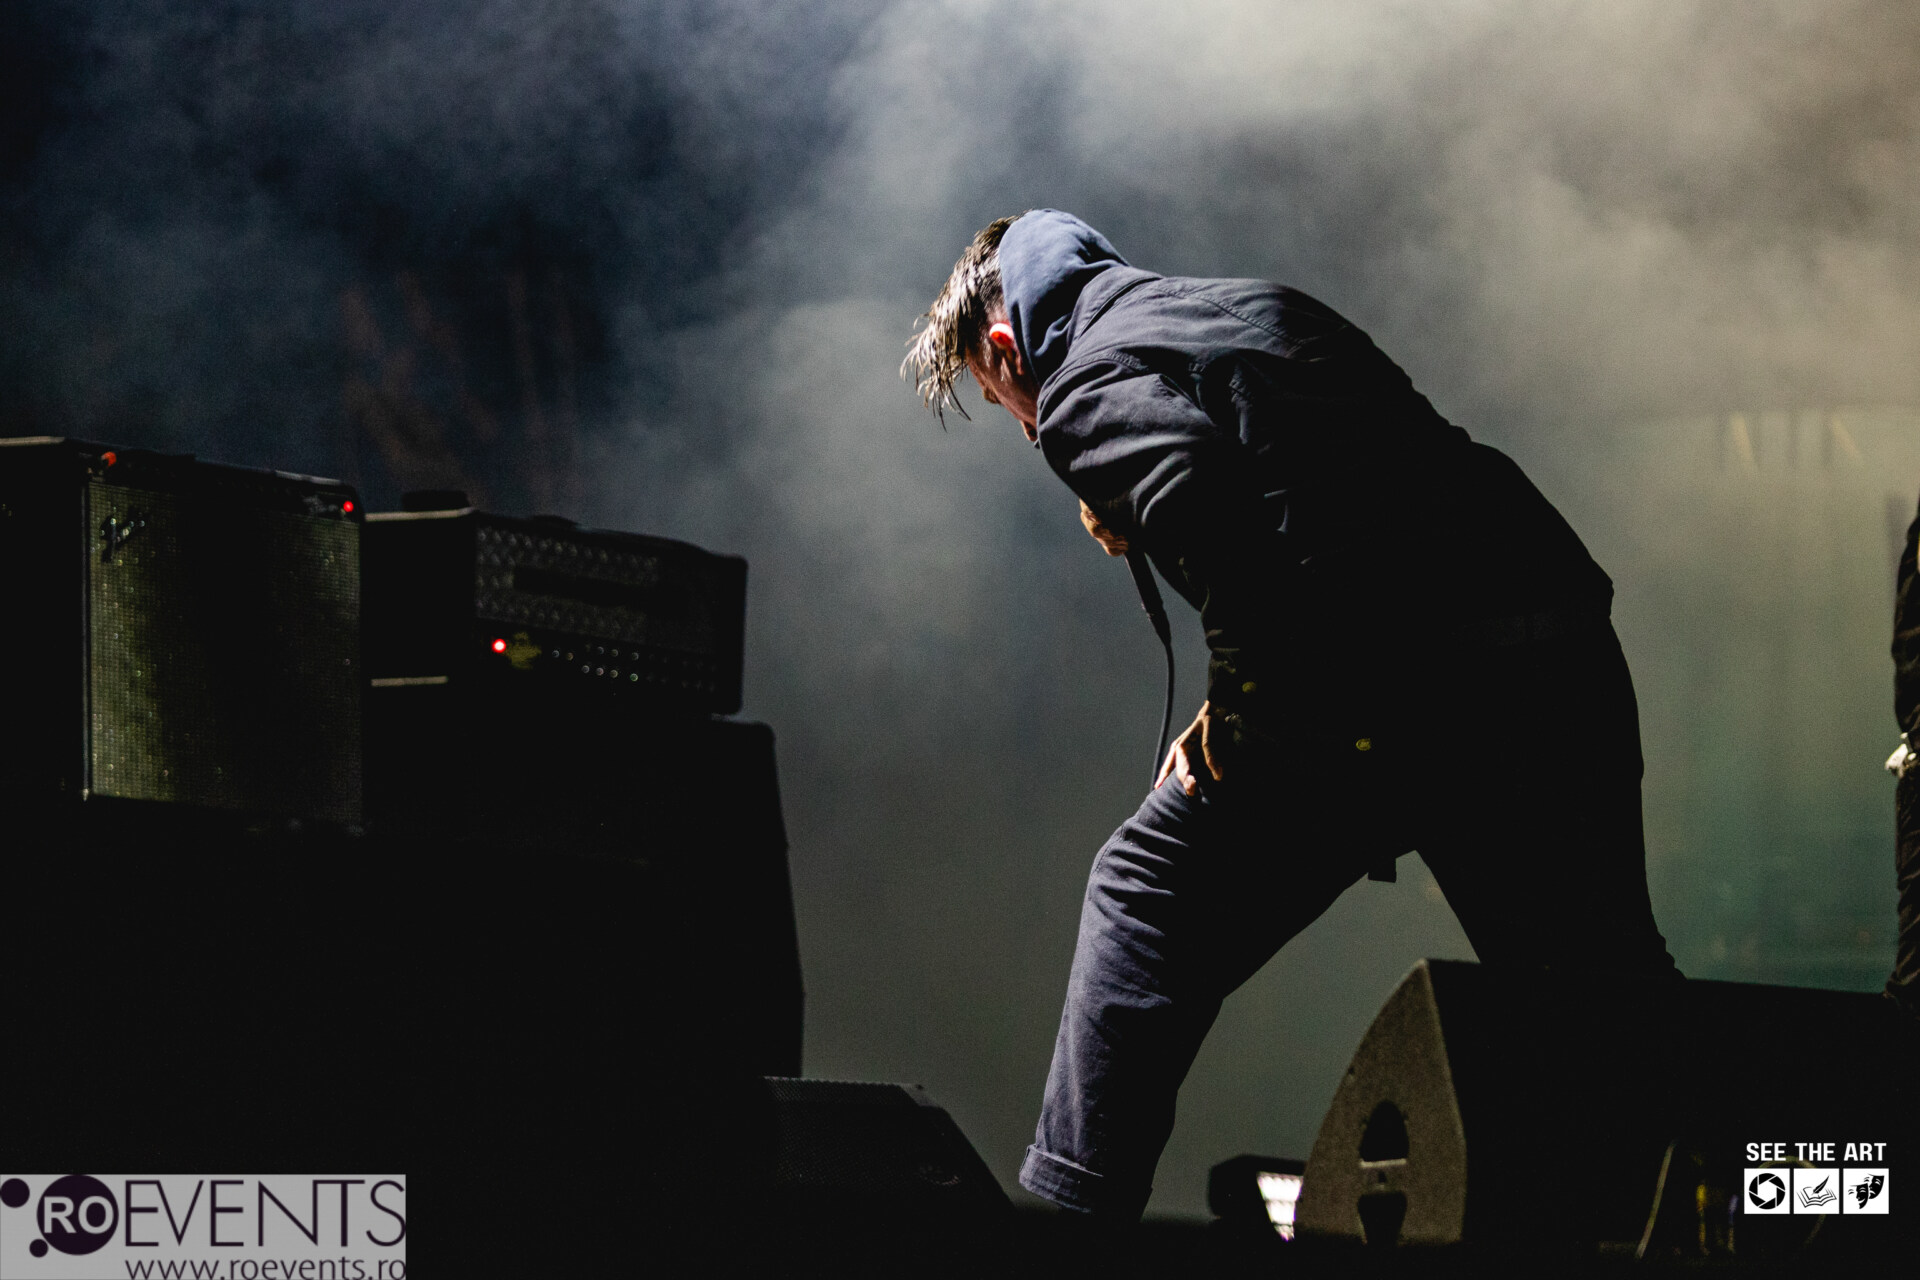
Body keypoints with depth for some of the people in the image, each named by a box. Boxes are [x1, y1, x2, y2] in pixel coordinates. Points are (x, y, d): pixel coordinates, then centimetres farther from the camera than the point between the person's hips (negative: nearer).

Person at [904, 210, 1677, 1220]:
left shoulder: (1086, 385, 5)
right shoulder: (1257, 303, 30)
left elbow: (1204, 500, -17)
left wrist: (1240, 702, -6)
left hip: (1401, 681, -6)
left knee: (1147, 896, 11)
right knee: (1603, 986, 15)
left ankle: (1069, 1210, 11)